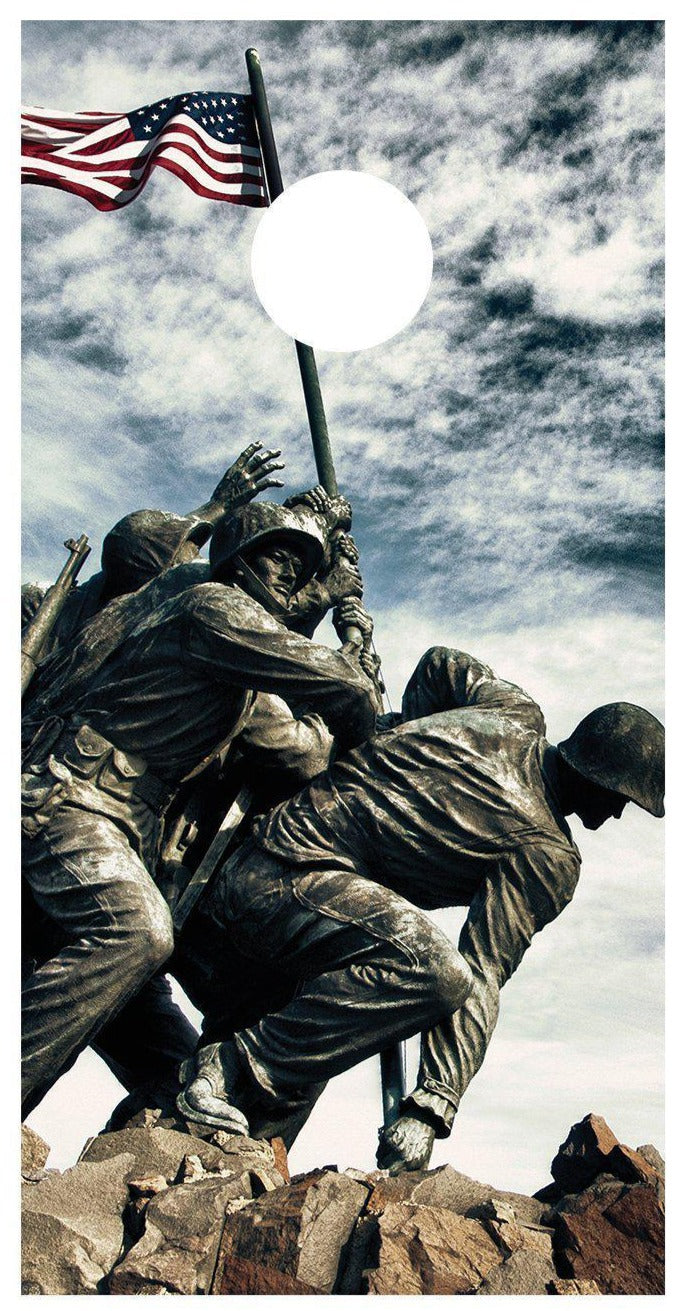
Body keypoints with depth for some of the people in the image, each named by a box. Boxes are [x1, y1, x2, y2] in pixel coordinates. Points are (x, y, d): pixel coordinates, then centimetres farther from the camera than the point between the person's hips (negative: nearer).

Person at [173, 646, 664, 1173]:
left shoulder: (513, 710, 12)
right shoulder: (552, 858, -7)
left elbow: (438, 662, 32)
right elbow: (484, 979, -15)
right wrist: (431, 1110, -16)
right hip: (289, 879, -9)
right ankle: (233, 1072, -19)